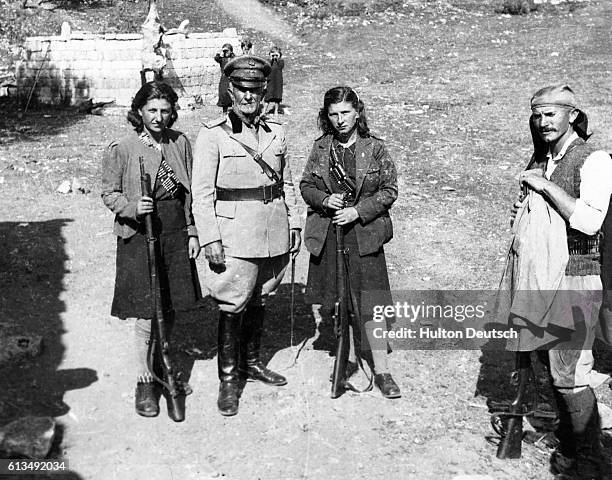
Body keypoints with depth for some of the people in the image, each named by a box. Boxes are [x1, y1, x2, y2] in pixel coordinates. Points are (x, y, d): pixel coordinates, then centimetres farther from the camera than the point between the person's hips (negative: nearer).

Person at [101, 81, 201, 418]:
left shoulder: (180, 143, 5)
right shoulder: (122, 149, -7)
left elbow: (191, 192, 10)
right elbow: (109, 194, -2)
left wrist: (193, 232, 8)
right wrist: (133, 207, -22)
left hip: (177, 233, 4)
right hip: (140, 237, -4)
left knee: (170, 310, 13)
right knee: (147, 313, -3)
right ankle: (144, 382, 12)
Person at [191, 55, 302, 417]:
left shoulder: (276, 133, 9)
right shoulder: (213, 135, -6)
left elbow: (287, 184, 16)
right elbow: (202, 192, -8)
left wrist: (294, 223, 10)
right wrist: (210, 239, -14)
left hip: (274, 233, 5)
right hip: (235, 234, -5)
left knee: (260, 300, 16)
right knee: (232, 308, -2)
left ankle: (251, 362, 34)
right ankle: (228, 379, 12)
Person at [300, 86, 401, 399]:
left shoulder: (375, 148, -2)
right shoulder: (321, 148, 4)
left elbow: (389, 190, -1)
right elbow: (306, 185, 9)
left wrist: (358, 211, -13)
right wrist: (325, 200, -12)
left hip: (364, 235, -3)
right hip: (328, 234, 3)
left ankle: (381, 370, 4)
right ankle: (349, 358, 30)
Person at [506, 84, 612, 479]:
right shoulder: (539, 159, 14)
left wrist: (545, 186, -17)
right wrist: (524, 213, 6)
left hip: (574, 279, -7)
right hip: (538, 276, 8)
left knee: (568, 375, -5)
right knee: (553, 366, 13)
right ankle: (569, 447, 28)